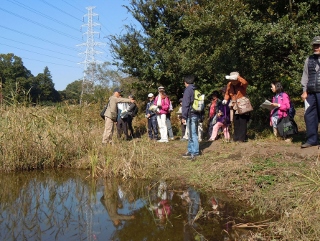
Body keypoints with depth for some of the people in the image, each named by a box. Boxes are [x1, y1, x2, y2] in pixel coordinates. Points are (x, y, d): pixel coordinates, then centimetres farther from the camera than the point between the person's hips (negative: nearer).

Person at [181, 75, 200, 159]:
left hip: (191, 115, -8)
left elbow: (185, 104, -14)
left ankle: (195, 152, -7)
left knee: (192, 134, -7)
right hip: (197, 114, 8)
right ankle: (190, 151, 21)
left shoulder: (188, 90, -10)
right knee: (192, 133, 15)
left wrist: (184, 116, -11)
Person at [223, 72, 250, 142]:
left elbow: (245, 83, -37)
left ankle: (242, 138, -4)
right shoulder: (229, 85, 1)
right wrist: (226, 99, -3)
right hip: (234, 106, 5)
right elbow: (227, 94, 15)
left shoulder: (242, 84, -12)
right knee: (235, 123, 10)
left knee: (242, 122, -7)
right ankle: (236, 138, 16)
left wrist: (237, 77, -38)